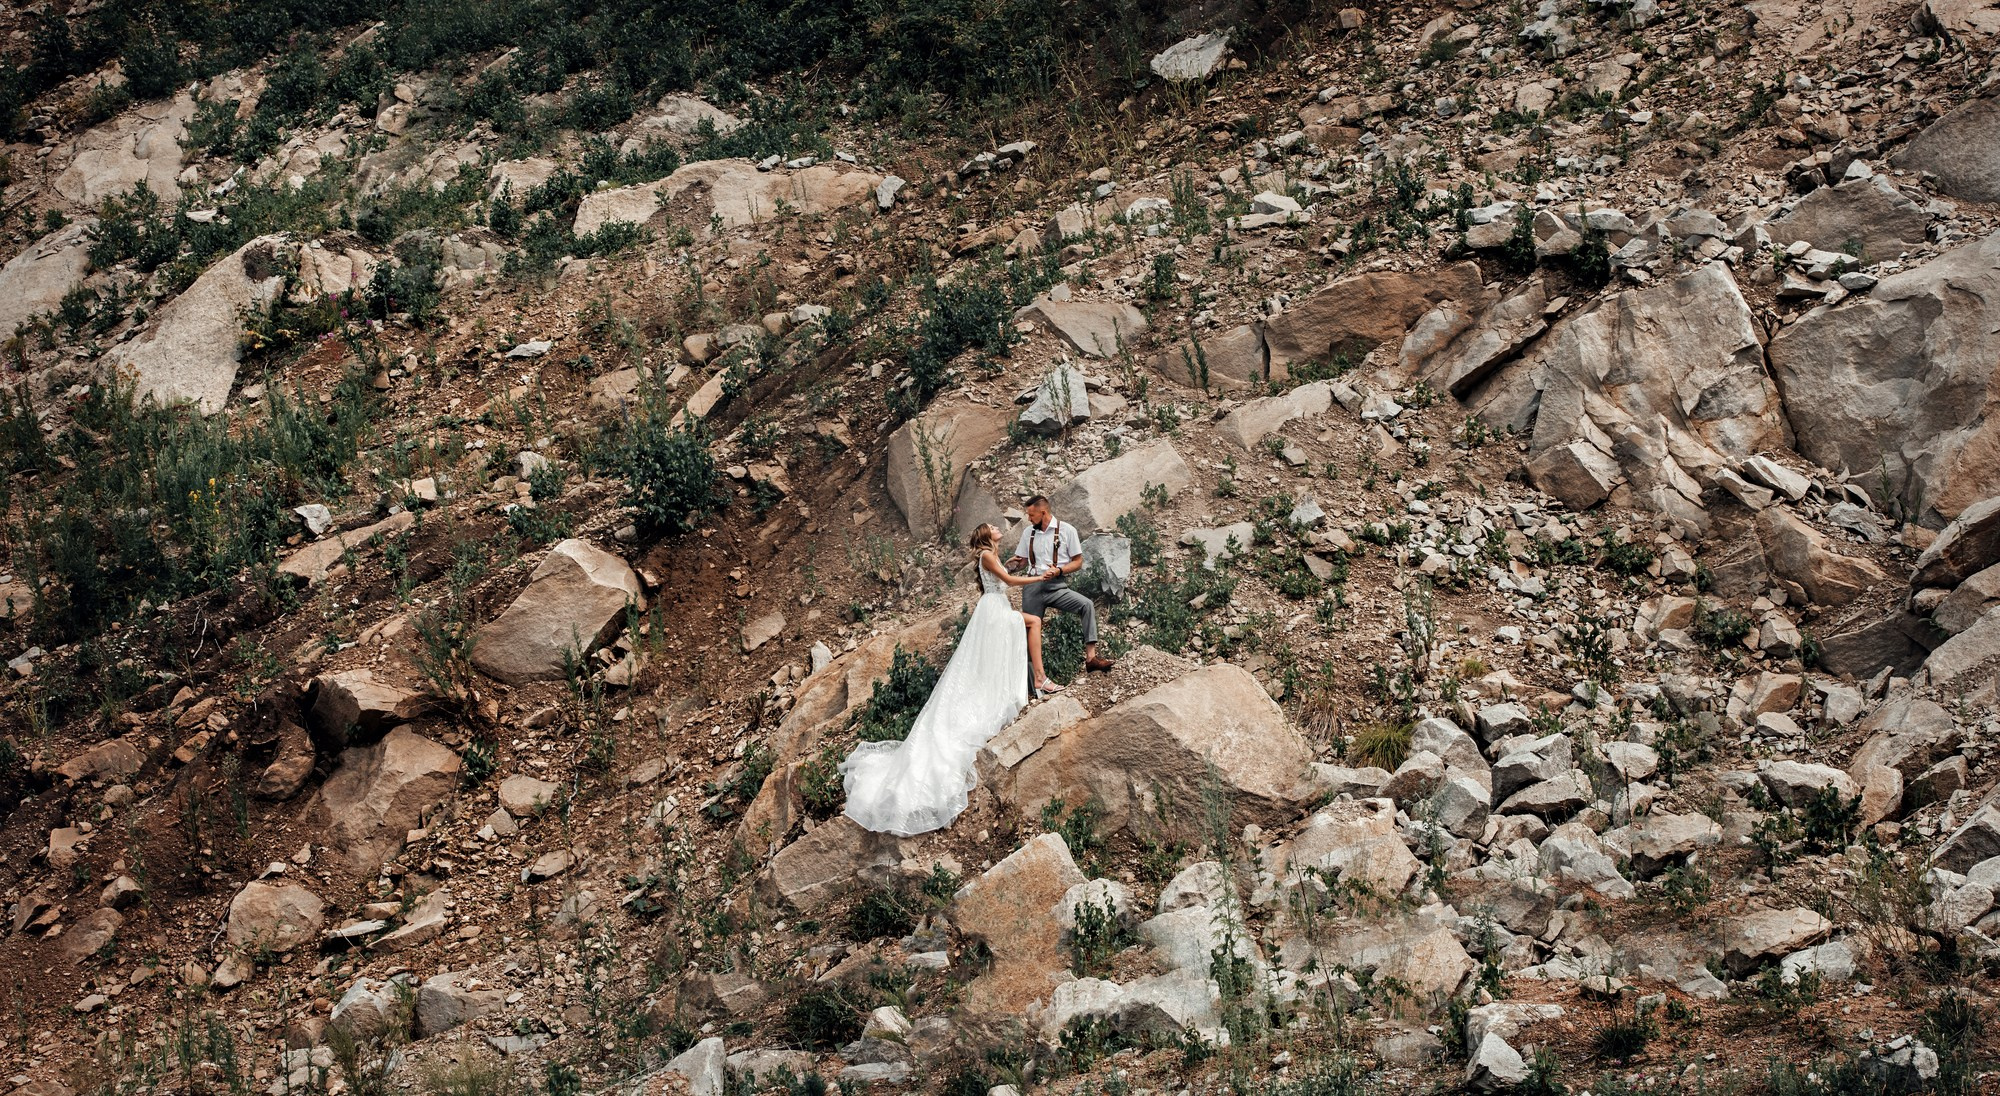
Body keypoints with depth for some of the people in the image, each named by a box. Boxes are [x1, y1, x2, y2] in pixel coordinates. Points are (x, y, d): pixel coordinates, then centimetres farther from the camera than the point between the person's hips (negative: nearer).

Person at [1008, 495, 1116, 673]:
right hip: (1033, 587, 3)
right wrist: (1013, 565, -3)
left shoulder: (1067, 530, 1)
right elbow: (1022, 560, 21)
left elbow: (1078, 562, 1)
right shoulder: (1028, 532, 12)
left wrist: (1059, 571, -16)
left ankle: (1090, 657, -32)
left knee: (1087, 605, -26)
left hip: (1057, 587, -3)